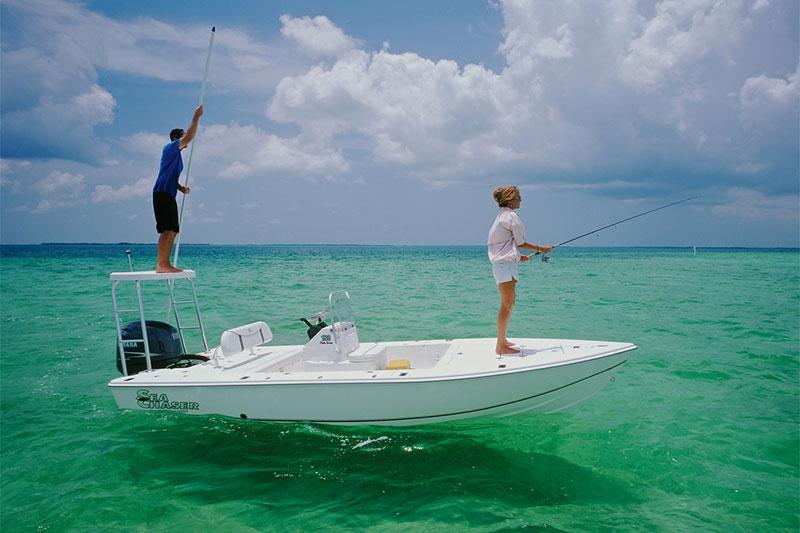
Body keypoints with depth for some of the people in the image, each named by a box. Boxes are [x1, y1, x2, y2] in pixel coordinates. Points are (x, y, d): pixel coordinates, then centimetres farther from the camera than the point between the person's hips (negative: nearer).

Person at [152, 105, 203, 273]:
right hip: (162, 194, -10)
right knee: (167, 230, -16)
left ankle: (166, 265, 9)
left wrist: (181, 188, 14)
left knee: (172, 230, 7)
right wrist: (196, 117, -12)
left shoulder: (176, 154, 26)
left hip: (169, 195, 10)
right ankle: (161, 265, -19)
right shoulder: (170, 147, -1)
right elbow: (189, 137, -16)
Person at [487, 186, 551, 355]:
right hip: (506, 264, -11)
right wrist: (540, 249, 2)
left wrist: (519, 257, 22)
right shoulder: (512, 216, -11)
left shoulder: (502, 216, 18)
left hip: (503, 262, 11)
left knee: (510, 302, 16)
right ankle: (501, 346, -7)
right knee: (506, 304, -9)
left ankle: (502, 341, 22)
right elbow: (520, 243, -9)